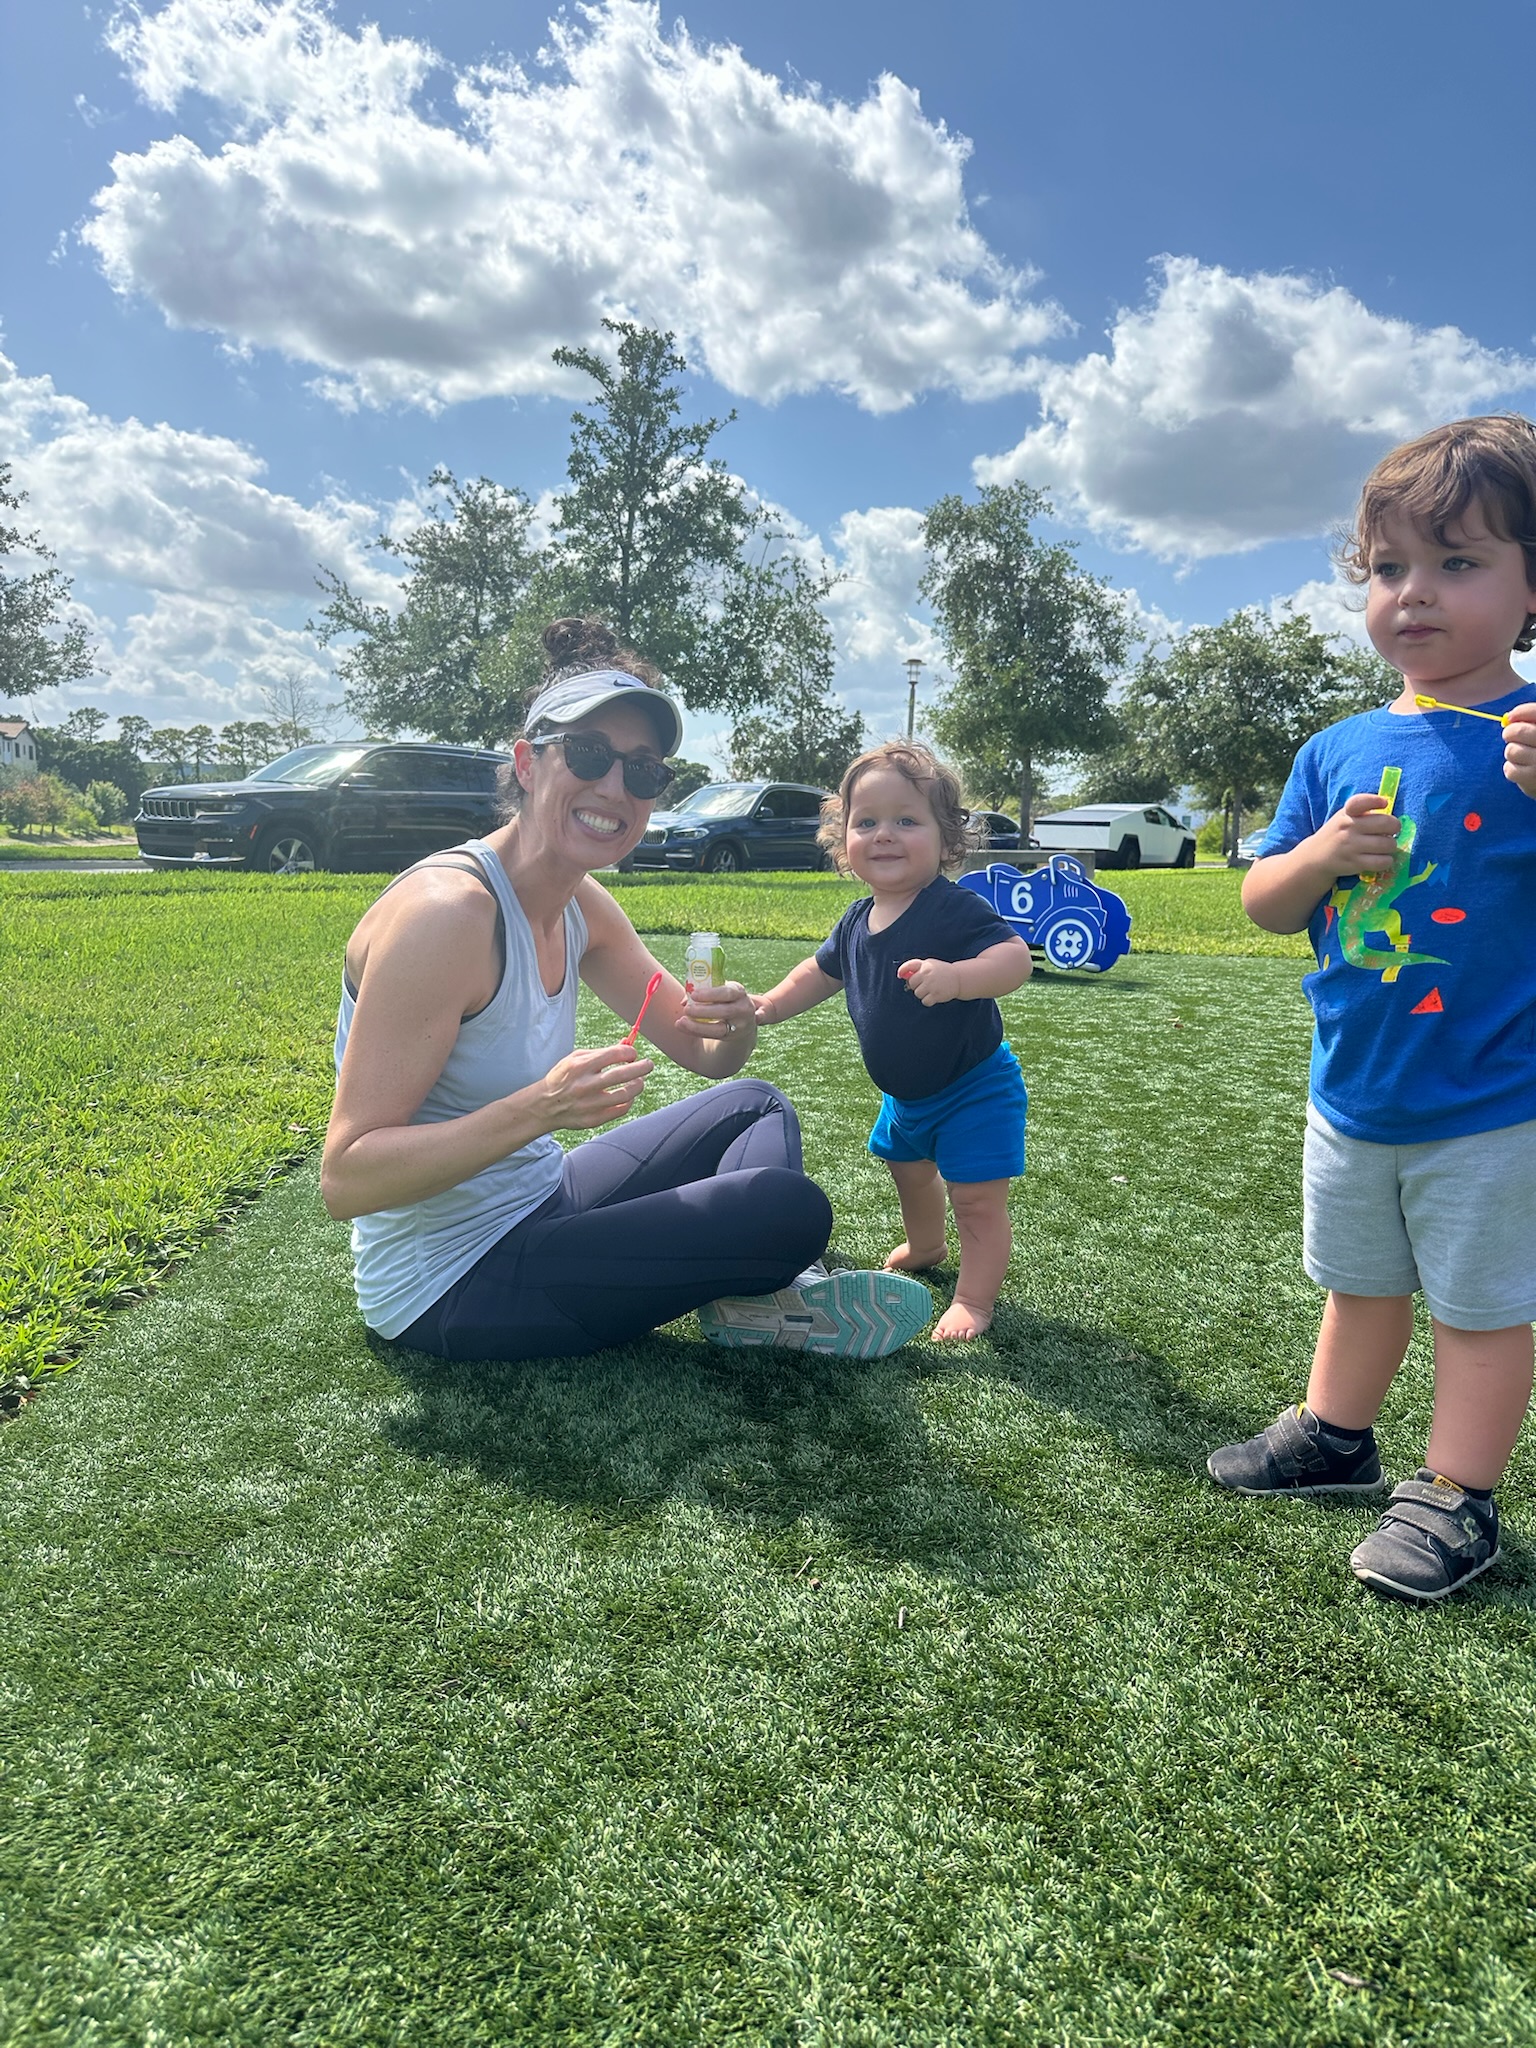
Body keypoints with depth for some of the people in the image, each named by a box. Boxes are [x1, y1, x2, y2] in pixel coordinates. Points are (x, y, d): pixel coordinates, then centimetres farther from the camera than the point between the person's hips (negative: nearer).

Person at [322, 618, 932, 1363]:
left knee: (756, 1105, 16)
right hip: (449, 1288, -9)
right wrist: (538, 1109, -38)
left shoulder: (582, 907, 1)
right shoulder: (447, 912, -25)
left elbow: (700, 1050, 9)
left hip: (538, 1204, 9)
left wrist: (737, 1025, -16)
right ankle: (746, 1300, 12)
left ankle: (761, 1294, -3)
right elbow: (345, 1179, -27)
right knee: (793, 1209, -19)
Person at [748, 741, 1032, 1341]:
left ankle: (974, 1297, 13)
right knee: (909, 1173, 29)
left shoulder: (954, 910, -27)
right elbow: (822, 970, 15)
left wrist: (957, 977, -57)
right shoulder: (858, 921, -3)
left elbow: (1014, 956, -40)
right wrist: (771, 1004, 4)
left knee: (977, 1201, -6)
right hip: (905, 1094, 9)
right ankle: (924, 1248, 56)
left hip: (973, 1089, -9)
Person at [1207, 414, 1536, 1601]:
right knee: (1361, 1283, 22)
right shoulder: (1338, 752, 3)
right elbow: (1264, 906, 6)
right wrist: (1321, 852, -14)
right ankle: (1336, 1435, 41)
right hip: (1353, 1095, 5)